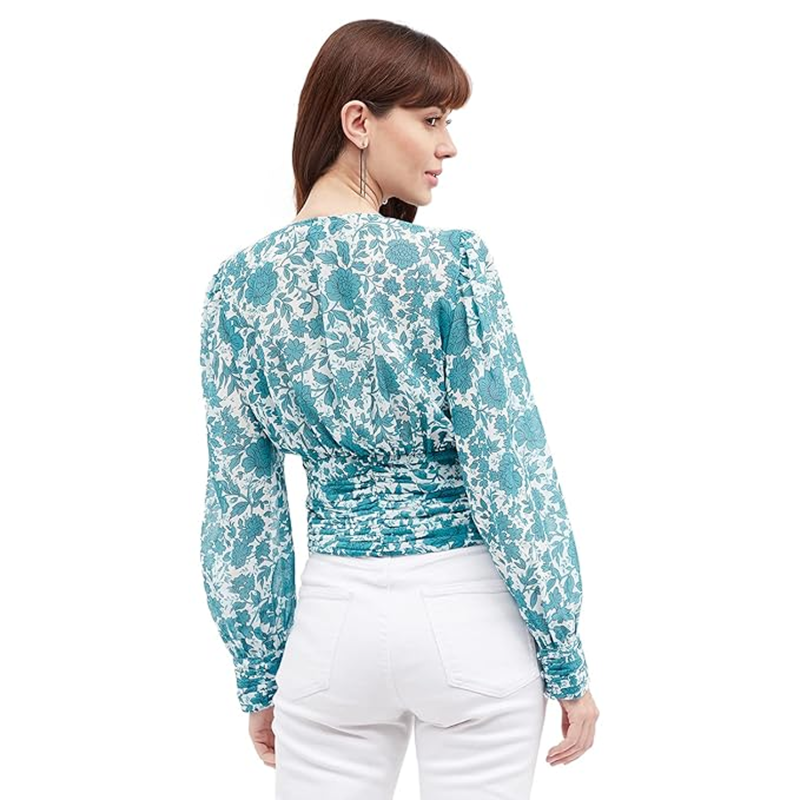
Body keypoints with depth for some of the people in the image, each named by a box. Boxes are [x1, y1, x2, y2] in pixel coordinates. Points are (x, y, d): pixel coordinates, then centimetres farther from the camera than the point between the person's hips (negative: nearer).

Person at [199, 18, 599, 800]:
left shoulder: (241, 281, -2)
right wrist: (566, 660, -3)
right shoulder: (451, 263, -14)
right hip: (471, 616, -3)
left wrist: (259, 674, 11)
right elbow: (511, 476, -13)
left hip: (333, 617, 3)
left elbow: (241, 500, 2)